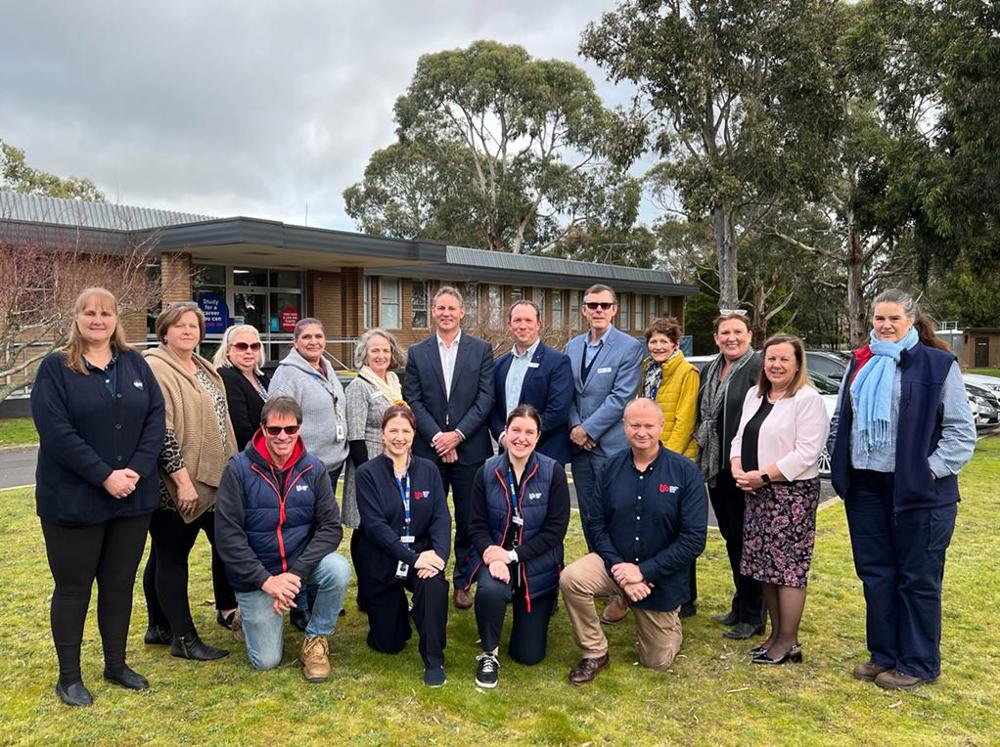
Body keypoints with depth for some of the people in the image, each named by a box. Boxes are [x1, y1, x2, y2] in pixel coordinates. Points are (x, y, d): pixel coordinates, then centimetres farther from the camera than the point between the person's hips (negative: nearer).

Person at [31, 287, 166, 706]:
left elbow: (155, 418, 1)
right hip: (73, 499, -4)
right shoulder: (55, 368, -5)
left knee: (120, 583, 13)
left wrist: (136, 470, -12)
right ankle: (69, 676, 22)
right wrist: (105, 476, -20)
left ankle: (116, 665, 28)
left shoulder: (135, 364, 8)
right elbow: (56, 431, -14)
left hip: (133, 497, 4)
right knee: (73, 586, 7)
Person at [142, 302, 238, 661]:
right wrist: (182, 479, -22)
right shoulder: (156, 369, -14)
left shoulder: (205, 369, 14)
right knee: (171, 556, 3)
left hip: (210, 480, 9)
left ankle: (159, 627, 29)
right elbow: (160, 431, -20)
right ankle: (183, 638, 11)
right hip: (176, 485, -9)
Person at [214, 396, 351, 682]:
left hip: (303, 561, 2)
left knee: (339, 570, -29)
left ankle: (316, 638, -3)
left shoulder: (313, 469, -6)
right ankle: (250, 614, 30)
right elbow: (227, 533, -15)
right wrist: (265, 580, -20)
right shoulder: (239, 468, -13)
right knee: (266, 661, -3)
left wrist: (296, 572, -22)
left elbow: (330, 527, -10)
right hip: (254, 574, -2)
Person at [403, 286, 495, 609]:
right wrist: (436, 437, -11)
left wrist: (458, 434, -12)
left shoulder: (481, 349, 4)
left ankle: (463, 582, 20)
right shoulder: (417, 353, 6)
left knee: (468, 520, 7)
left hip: (469, 448, 0)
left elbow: (486, 397, -3)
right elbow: (413, 400, 0)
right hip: (429, 449, 1)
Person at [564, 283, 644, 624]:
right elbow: (567, 392, 11)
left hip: (612, 446, -5)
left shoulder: (629, 347, -6)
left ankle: (620, 592, 10)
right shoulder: (573, 346, 11)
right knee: (589, 519, 13)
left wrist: (589, 429, -14)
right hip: (580, 446, 5)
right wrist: (574, 426, -5)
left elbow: (620, 397, -13)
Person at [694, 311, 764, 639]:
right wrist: (704, 457, 15)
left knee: (745, 537, 0)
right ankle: (739, 606, 30)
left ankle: (752, 616, 13)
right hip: (716, 466, 8)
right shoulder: (710, 370, 13)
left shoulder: (759, 368, -12)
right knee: (731, 536, 16)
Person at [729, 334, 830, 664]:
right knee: (764, 564, 12)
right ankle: (775, 633, 24)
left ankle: (788, 643, 8)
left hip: (793, 492, -8)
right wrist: (738, 470, -2)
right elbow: (740, 437, 16)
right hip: (757, 493, 8)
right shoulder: (754, 395, 13)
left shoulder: (808, 399, -10)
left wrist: (763, 476, -17)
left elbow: (806, 453, -17)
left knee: (788, 566, -3)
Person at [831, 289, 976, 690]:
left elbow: (961, 430, -6)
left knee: (918, 578, 4)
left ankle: (918, 664, 18)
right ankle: (884, 654, 26)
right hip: (866, 487, 6)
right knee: (875, 574, 13)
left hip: (917, 490, -5)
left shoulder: (938, 364, -4)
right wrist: (843, 465, 10)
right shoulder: (859, 364, 11)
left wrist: (933, 469, -13)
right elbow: (841, 420, 19)